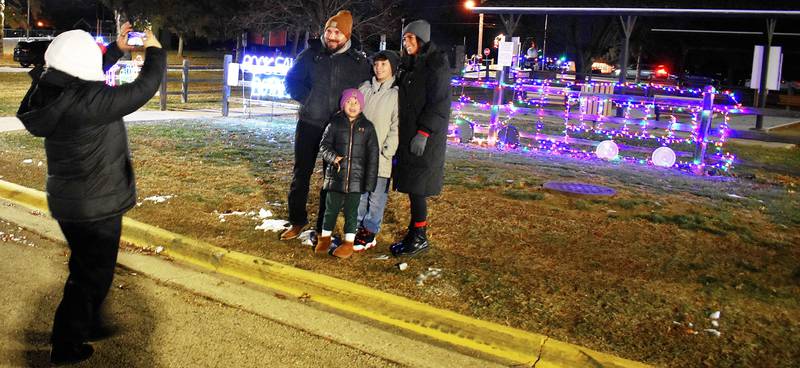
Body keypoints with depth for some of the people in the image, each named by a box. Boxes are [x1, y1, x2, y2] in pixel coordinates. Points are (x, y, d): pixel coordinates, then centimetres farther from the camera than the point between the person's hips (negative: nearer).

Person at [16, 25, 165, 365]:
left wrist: (117, 49, 16)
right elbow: (144, 88, -21)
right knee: (93, 274, 10)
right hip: (96, 205, -8)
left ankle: (87, 324, 45)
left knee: (86, 265, 26)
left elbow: (84, 74, 16)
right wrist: (155, 52, -4)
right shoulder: (88, 101, -29)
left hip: (67, 200, 8)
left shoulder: (53, 91, -5)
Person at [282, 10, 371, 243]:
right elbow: (291, 80, 5)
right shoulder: (311, 55, -1)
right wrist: (308, 99, -9)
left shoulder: (360, 62, -1)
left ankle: (323, 228, 18)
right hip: (309, 125, 1)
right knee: (301, 173, 8)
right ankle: (297, 221, 24)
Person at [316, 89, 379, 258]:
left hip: (357, 177, 0)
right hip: (336, 175, 1)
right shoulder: (335, 123, 1)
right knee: (331, 207, 11)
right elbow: (324, 144, 3)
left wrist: (370, 179, -2)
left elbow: (373, 154, 1)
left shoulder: (367, 126, 1)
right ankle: (325, 237, 28)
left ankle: (349, 241, 19)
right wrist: (333, 157, -18)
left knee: (351, 210, 6)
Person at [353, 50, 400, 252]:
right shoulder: (365, 88, 9)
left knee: (377, 196, 3)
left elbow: (396, 126, -8)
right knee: (359, 193, 11)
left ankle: (370, 232, 14)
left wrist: (386, 152, -13)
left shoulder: (397, 93, -4)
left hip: (380, 157, -4)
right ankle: (359, 228, 23)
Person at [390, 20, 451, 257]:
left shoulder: (437, 64, -9)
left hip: (425, 138, -8)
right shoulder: (410, 66, 18)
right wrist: (399, 135, 17)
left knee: (416, 187, -7)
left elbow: (439, 103, -17)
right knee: (411, 185, 9)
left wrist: (423, 133, -22)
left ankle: (418, 238, 2)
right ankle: (416, 235, 17)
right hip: (407, 135, 8)